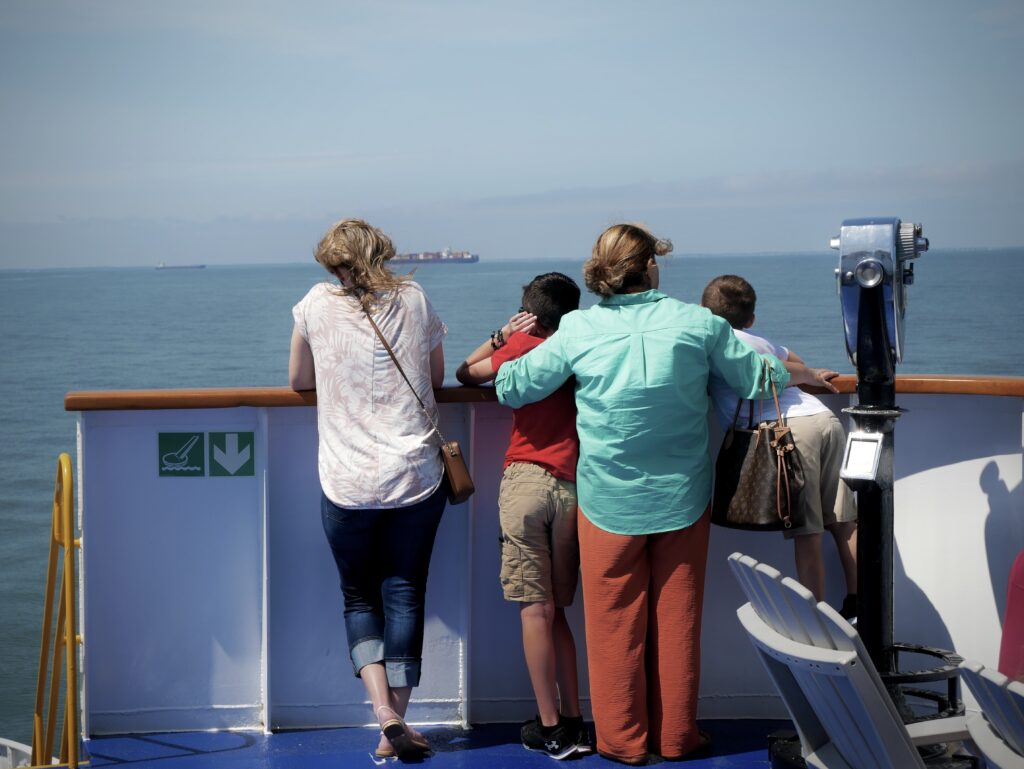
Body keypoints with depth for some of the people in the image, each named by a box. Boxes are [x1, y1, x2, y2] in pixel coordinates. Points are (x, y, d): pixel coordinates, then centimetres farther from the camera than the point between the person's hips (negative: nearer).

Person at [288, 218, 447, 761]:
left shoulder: (318, 304, 1)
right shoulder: (414, 299, 4)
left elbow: (298, 382, 12)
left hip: (348, 483, -1)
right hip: (416, 477, 1)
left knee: (359, 598, 11)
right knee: (405, 595, 8)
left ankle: (386, 715, -6)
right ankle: (395, 729, 6)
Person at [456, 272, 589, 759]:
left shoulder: (522, 348, 4)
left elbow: (465, 373, 15)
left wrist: (502, 335, 19)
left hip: (526, 479, -3)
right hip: (574, 486, 3)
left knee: (536, 609, -2)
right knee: (556, 610, 13)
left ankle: (550, 729, -2)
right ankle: (573, 723, 10)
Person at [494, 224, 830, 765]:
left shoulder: (578, 330, -8)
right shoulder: (697, 323, -6)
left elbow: (511, 389, 0)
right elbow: (761, 379, 4)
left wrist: (507, 357, 22)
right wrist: (804, 375, 27)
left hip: (609, 502, -1)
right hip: (682, 498, 1)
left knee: (614, 622, 11)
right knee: (676, 619, 13)